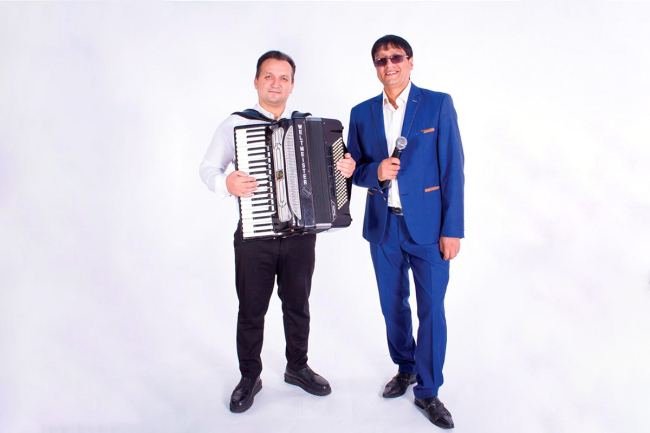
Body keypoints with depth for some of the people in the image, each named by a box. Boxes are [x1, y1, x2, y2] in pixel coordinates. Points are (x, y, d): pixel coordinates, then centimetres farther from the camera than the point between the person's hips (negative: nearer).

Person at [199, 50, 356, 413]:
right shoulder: (235, 124, 0)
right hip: (255, 235, -2)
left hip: (301, 234, 2)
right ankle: (250, 377, 30)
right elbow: (208, 168, 1)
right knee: (251, 310, 9)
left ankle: (297, 367, 37)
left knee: (297, 305, 16)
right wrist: (226, 184, -21)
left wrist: (345, 168, -8)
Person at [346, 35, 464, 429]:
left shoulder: (438, 104, -2)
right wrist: (375, 171, -13)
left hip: (428, 226, -3)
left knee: (432, 310, 3)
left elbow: (453, 168, -5)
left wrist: (452, 229, -10)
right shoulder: (362, 113, 7)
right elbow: (353, 168, 10)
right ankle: (405, 368, 40)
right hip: (383, 226, 3)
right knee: (393, 306, 16)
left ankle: (428, 391, 22)